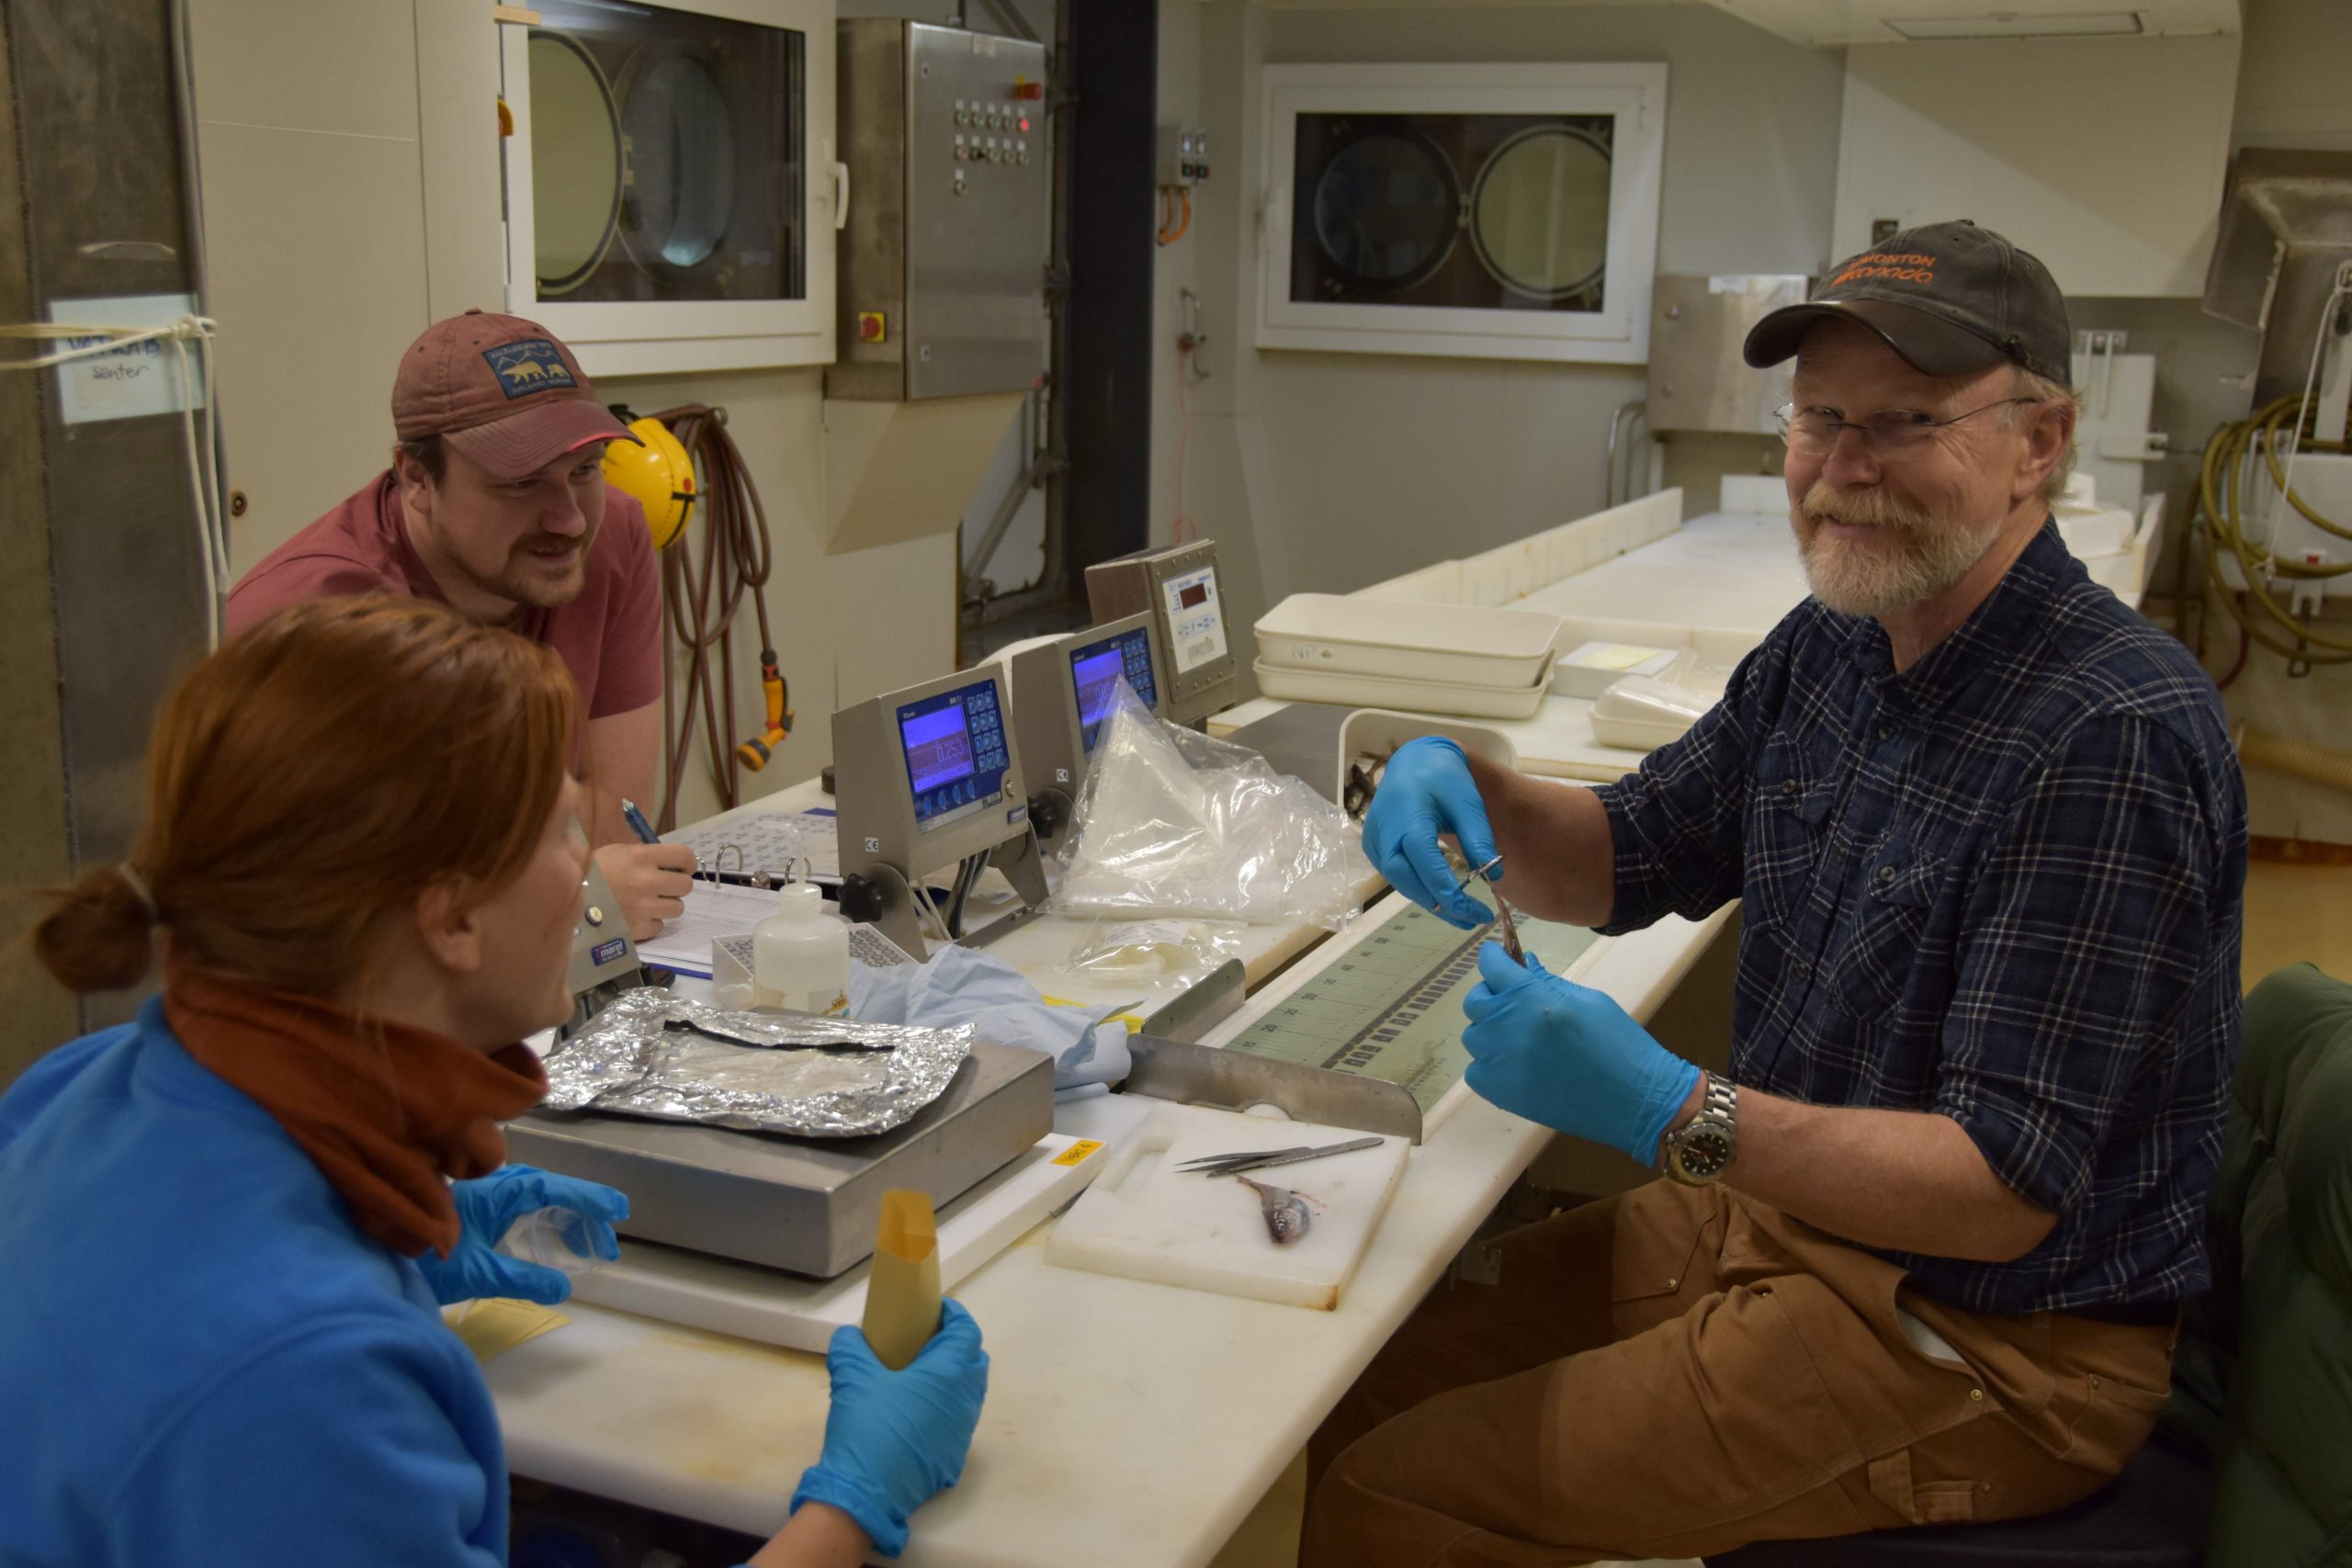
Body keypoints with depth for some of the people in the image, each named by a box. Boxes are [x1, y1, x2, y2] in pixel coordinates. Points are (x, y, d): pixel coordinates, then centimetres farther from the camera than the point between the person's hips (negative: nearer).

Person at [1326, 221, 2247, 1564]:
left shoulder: (2111, 738, -25)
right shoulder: (1831, 649, 3)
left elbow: (2004, 1189, -27)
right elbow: (1620, 862, 12)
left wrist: (1669, 1112, -38)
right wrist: (1466, 787, -9)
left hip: (1986, 1340, -8)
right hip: (1779, 1210, 8)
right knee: (1363, 1388, 2)